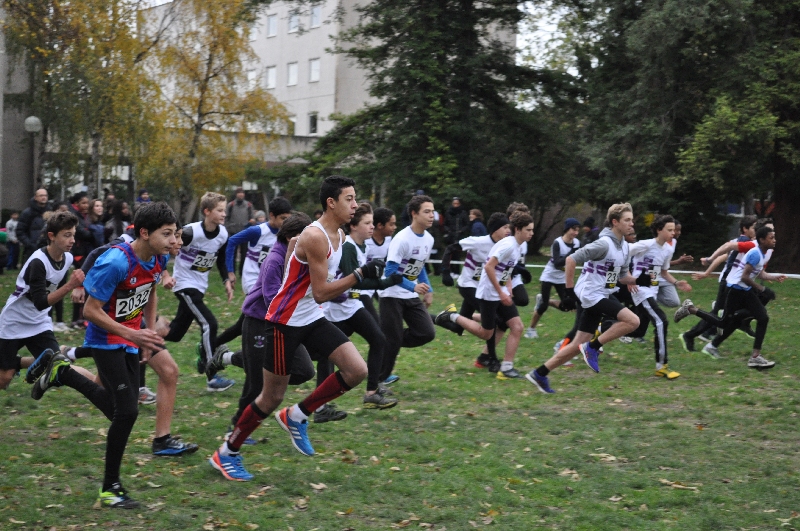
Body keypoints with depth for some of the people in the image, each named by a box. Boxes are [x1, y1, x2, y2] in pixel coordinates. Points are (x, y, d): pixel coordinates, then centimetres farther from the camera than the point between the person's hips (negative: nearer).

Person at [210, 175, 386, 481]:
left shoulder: (339, 236, 6)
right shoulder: (315, 236, -23)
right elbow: (320, 293, -25)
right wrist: (359, 275, -26)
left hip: (313, 319, 8)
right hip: (286, 321, -8)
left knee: (357, 370, -8)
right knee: (272, 398, 1)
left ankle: (296, 416, 8)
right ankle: (226, 454, 19)